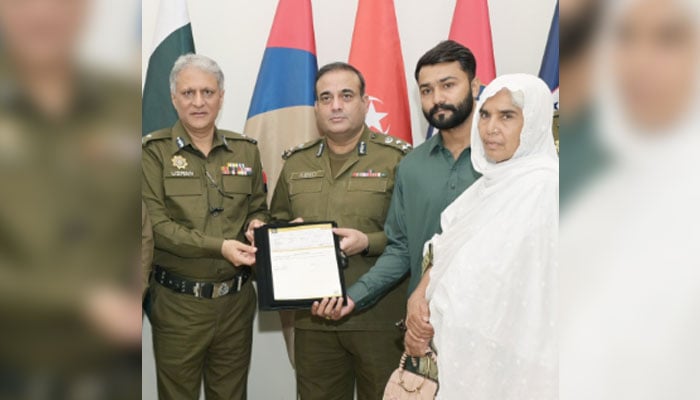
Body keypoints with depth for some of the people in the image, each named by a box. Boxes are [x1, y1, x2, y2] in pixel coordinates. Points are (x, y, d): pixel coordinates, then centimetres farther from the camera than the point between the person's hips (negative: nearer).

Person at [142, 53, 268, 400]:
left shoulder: (245, 150, 7)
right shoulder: (154, 150, -5)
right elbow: (155, 224, -13)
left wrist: (257, 226, -9)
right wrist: (219, 247, -21)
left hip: (237, 298, 3)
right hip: (177, 302, -3)